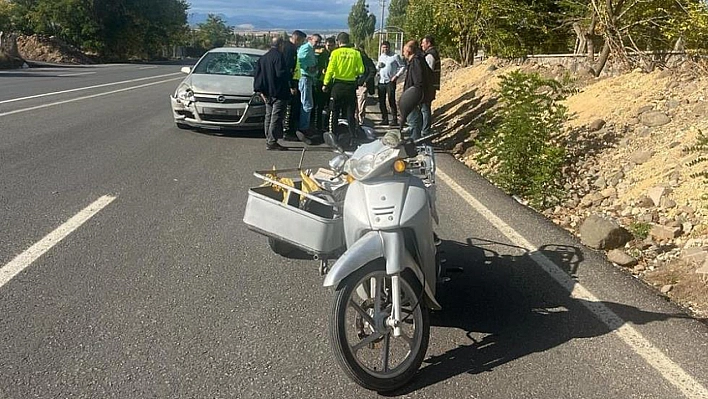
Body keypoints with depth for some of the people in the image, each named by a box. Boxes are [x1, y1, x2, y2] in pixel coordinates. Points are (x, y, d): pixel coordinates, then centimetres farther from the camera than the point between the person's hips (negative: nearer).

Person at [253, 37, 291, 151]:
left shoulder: (263, 58, 14)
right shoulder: (278, 56, -12)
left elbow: (258, 76, 13)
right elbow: (281, 73, -20)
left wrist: (260, 90, 13)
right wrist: (290, 77, 0)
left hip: (267, 93, 8)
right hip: (279, 92, -8)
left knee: (269, 117, 13)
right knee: (276, 118, -7)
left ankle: (268, 141, 17)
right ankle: (272, 142, -8)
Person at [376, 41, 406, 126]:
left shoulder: (395, 56, -2)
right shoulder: (380, 57, 16)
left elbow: (403, 66, -1)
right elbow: (377, 68, 26)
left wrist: (397, 76, -11)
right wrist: (378, 66, 2)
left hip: (390, 82, -6)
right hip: (381, 81, 6)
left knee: (391, 101, -8)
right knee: (381, 102, 6)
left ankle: (395, 120, -4)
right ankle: (384, 119, 15)